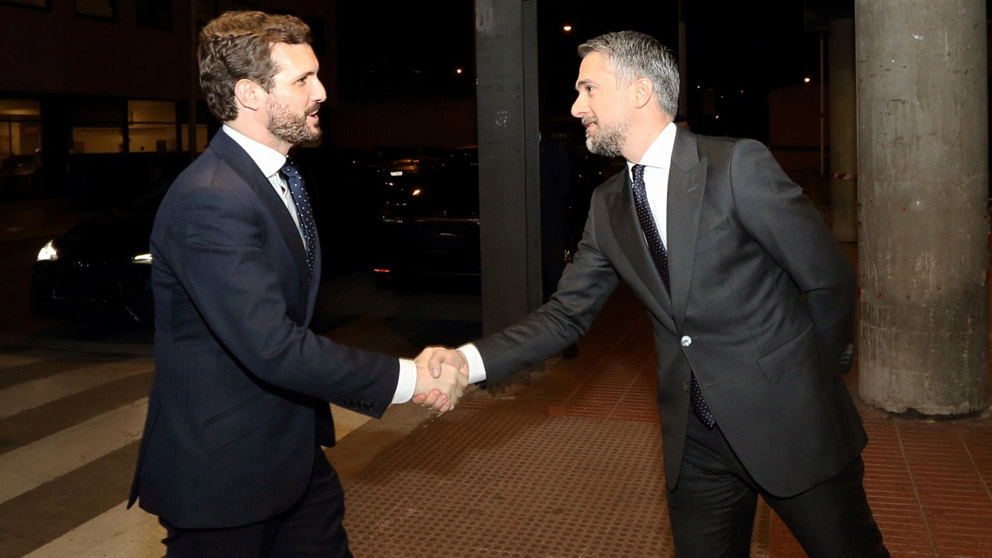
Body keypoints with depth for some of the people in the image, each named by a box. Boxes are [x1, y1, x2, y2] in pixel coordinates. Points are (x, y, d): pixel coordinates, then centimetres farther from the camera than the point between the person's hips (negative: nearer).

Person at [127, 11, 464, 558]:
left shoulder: (279, 177, 8)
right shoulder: (210, 202, -25)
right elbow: (273, 348, -30)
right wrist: (406, 378, -23)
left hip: (293, 453, 9)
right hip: (221, 471, -8)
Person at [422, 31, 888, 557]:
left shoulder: (738, 164, -13)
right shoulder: (608, 206, 4)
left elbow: (829, 279, -8)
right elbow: (567, 313, 3)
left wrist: (816, 372, 3)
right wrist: (471, 359, -10)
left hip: (794, 426, -4)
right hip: (696, 444, 5)